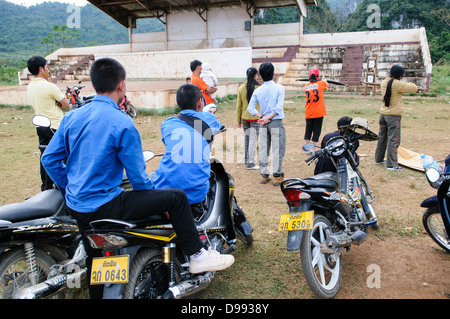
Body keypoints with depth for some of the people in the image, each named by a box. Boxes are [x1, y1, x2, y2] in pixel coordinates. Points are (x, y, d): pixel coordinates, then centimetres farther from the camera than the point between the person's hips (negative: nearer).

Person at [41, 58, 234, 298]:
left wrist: (70, 190, 17)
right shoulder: (122, 123, -17)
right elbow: (137, 175, -13)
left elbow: (49, 159, 6)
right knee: (176, 197, -4)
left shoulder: (72, 117, 3)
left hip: (75, 206, 8)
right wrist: (155, 201, 4)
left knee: (96, 259, 28)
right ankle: (197, 256, 6)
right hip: (104, 205, -8)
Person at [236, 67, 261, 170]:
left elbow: (238, 105, 4)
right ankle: (250, 163, 1)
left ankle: (246, 160, 25)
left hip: (244, 117, 4)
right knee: (253, 139, 0)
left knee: (246, 138, 16)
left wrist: (238, 120, 11)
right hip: (255, 118, -4)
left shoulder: (241, 88, 1)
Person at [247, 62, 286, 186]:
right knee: (277, 149, 2)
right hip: (276, 123, -4)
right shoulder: (279, 88, -7)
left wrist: (262, 117, -7)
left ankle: (264, 175, 16)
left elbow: (250, 108, -3)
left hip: (263, 124, 4)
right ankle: (277, 176, 5)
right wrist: (268, 118, -13)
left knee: (263, 149, 11)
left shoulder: (257, 90, 3)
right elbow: (279, 107, -17)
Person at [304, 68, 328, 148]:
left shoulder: (306, 86, 2)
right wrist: (324, 81, 40)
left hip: (308, 113, 3)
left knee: (308, 130, 13)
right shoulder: (321, 83, -5)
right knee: (316, 132, 4)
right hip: (318, 113, -3)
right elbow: (326, 86, 17)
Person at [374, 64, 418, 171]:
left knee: (382, 137, 16)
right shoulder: (397, 84, -16)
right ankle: (391, 164, -4)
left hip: (383, 113, 8)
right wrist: (408, 84, 8)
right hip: (394, 115, -8)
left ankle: (378, 159, 27)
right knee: (393, 139, -4)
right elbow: (414, 88, -10)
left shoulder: (383, 82, 6)